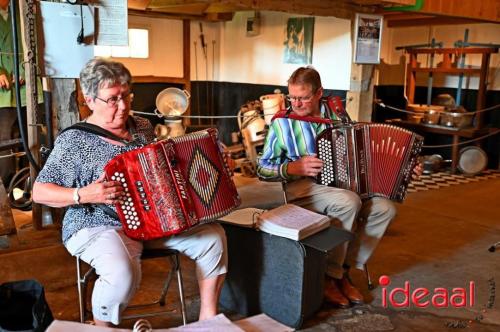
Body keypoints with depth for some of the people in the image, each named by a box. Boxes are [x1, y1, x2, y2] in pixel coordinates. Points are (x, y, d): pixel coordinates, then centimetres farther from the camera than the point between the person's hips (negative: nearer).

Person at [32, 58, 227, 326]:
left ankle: (209, 315, 8)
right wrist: (84, 194, -25)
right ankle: (103, 327, -4)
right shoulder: (73, 141, -10)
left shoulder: (143, 127, 8)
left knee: (214, 235, -7)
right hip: (99, 227, -6)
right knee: (122, 273, -36)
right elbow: (40, 192, -8)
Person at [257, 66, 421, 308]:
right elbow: (263, 169, -2)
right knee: (349, 202, -32)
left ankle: (345, 269, -5)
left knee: (385, 208, -18)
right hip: (301, 188, -5)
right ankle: (329, 276, -14)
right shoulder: (283, 122, -4)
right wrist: (294, 167, -20)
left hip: (342, 184, 5)